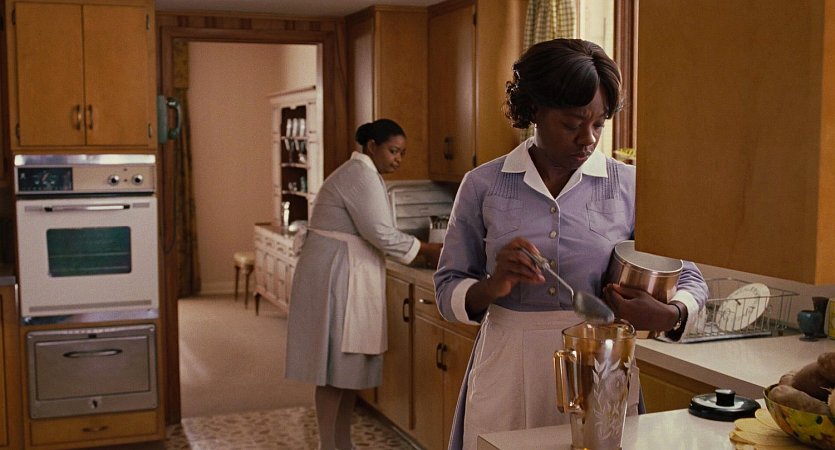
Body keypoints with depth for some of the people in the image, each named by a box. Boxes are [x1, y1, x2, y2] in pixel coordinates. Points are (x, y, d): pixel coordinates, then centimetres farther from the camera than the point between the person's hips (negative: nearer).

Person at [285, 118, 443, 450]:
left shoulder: (364, 174, 18)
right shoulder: (361, 175, -14)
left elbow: (371, 234, 18)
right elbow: (381, 235, -20)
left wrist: (425, 250, 10)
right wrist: (427, 250, -9)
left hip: (349, 277, 10)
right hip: (335, 277, -10)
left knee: (351, 366, 14)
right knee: (336, 368, -4)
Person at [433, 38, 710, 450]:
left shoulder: (628, 187, -2)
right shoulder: (482, 185, -3)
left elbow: (690, 280, 4)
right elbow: (448, 292, 1)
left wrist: (670, 316, -18)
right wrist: (493, 287, -20)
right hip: (508, 374, 0)